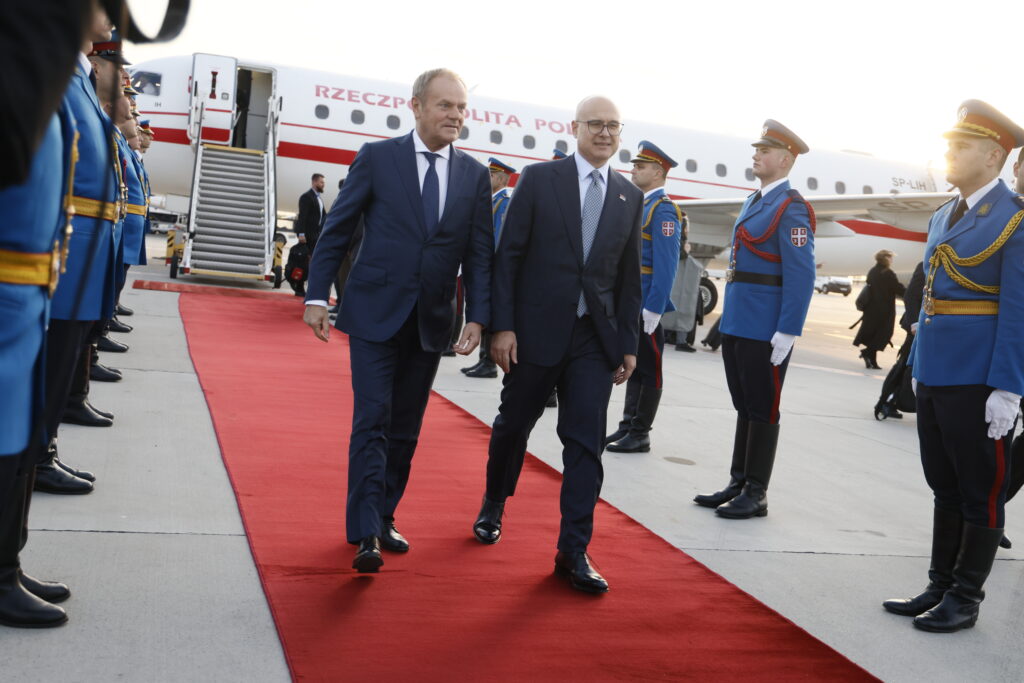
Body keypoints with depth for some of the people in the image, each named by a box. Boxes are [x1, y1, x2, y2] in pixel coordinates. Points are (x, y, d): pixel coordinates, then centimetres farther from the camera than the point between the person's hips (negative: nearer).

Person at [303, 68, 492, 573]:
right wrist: (316, 296, -5)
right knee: (373, 420, -7)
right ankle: (365, 534, -4)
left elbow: (479, 253, 5)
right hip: (375, 313, -3)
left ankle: (382, 518, 24)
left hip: (431, 322, 3)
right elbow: (336, 230, 0)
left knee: (405, 428, 10)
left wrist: (478, 316, -4)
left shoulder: (475, 175, 6)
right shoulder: (377, 158, -2)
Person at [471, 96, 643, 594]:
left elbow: (628, 276, 11)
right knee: (514, 423, 14)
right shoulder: (539, 179, -2)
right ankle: (493, 505, 40)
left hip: (595, 338, 2)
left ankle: (573, 551, 5)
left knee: (586, 442, -1)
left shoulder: (630, 197, 8)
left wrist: (629, 343, 7)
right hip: (537, 329, -2)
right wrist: (502, 326, -10)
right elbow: (508, 255, -4)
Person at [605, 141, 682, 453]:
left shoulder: (663, 210, -12)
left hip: (646, 305, -9)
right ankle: (627, 426, 21)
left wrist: (653, 308, -22)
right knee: (632, 366, 13)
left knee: (648, 369, 1)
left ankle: (640, 434, 7)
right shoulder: (639, 205, 16)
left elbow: (665, 264, -19)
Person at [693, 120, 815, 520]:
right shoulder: (753, 202, 16)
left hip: (765, 330, -9)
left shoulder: (791, 209, -12)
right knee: (743, 407, 15)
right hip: (737, 324, 9)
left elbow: (801, 276, -18)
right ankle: (738, 483, 24)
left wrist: (787, 333, -22)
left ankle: (756, 495, 9)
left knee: (762, 410, 1)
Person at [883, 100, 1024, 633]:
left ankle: (965, 600, 16)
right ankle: (940, 586, 26)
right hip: (935, 375, 7)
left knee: (981, 493, 6)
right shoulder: (942, 217, 12)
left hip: (979, 382, -7)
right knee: (945, 488, 15)